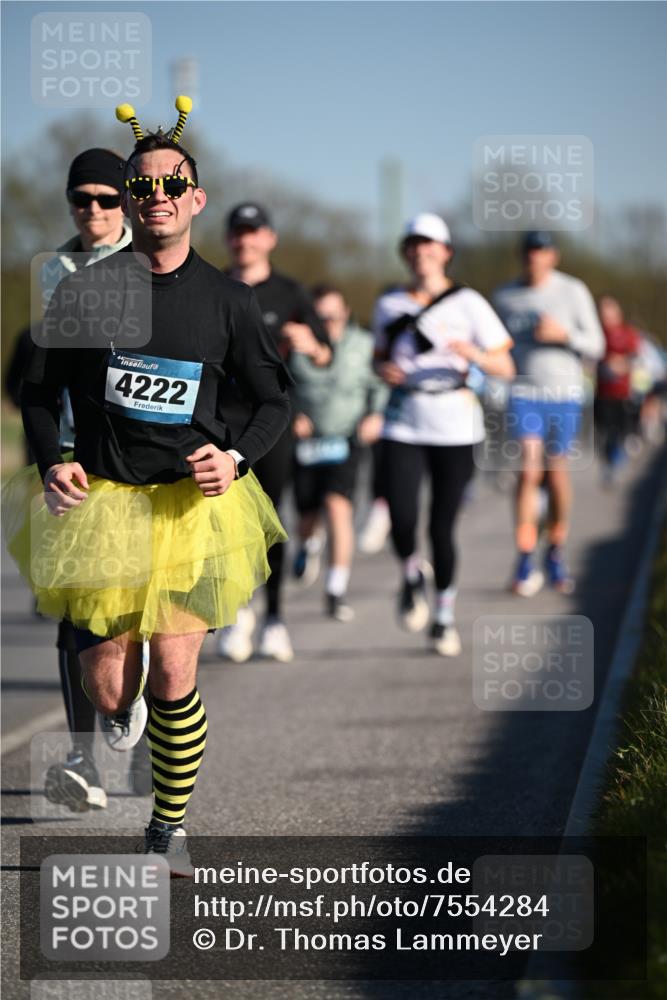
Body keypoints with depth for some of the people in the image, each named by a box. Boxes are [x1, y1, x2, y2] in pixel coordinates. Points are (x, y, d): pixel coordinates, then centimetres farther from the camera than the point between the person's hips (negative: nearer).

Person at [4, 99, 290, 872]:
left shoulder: (226, 300, 0)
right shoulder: (86, 292, -2)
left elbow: (275, 398, 10)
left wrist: (236, 459, -8)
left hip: (193, 505, 0)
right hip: (101, 503, 0)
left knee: (173, 679, -7)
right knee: (107, 692, 1)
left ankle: (169, 829, 13)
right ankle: (126, 705, 42)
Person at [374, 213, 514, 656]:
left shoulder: (468, 304, 0)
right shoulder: (390, 305, 9)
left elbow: (505, 367, -1)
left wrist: (474, 354, -21)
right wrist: (385, 369, -1)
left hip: (455, 426, -2)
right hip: (404, 425, 2)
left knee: (442, 527, -1)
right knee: (402, 520, -15)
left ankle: (445, 614, 20)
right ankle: (412, 577, 18)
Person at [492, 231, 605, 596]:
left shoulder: (573, 291, -4)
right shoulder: (504, 296, 3)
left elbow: (595, 347, -4)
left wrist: (562, 334, -20)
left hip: (565, 394, 0)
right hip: (523, 393, 0)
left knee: (556, 473, 8)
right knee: (529, 470, -16)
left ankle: (556, 556, 28)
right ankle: (525, 564, -14)